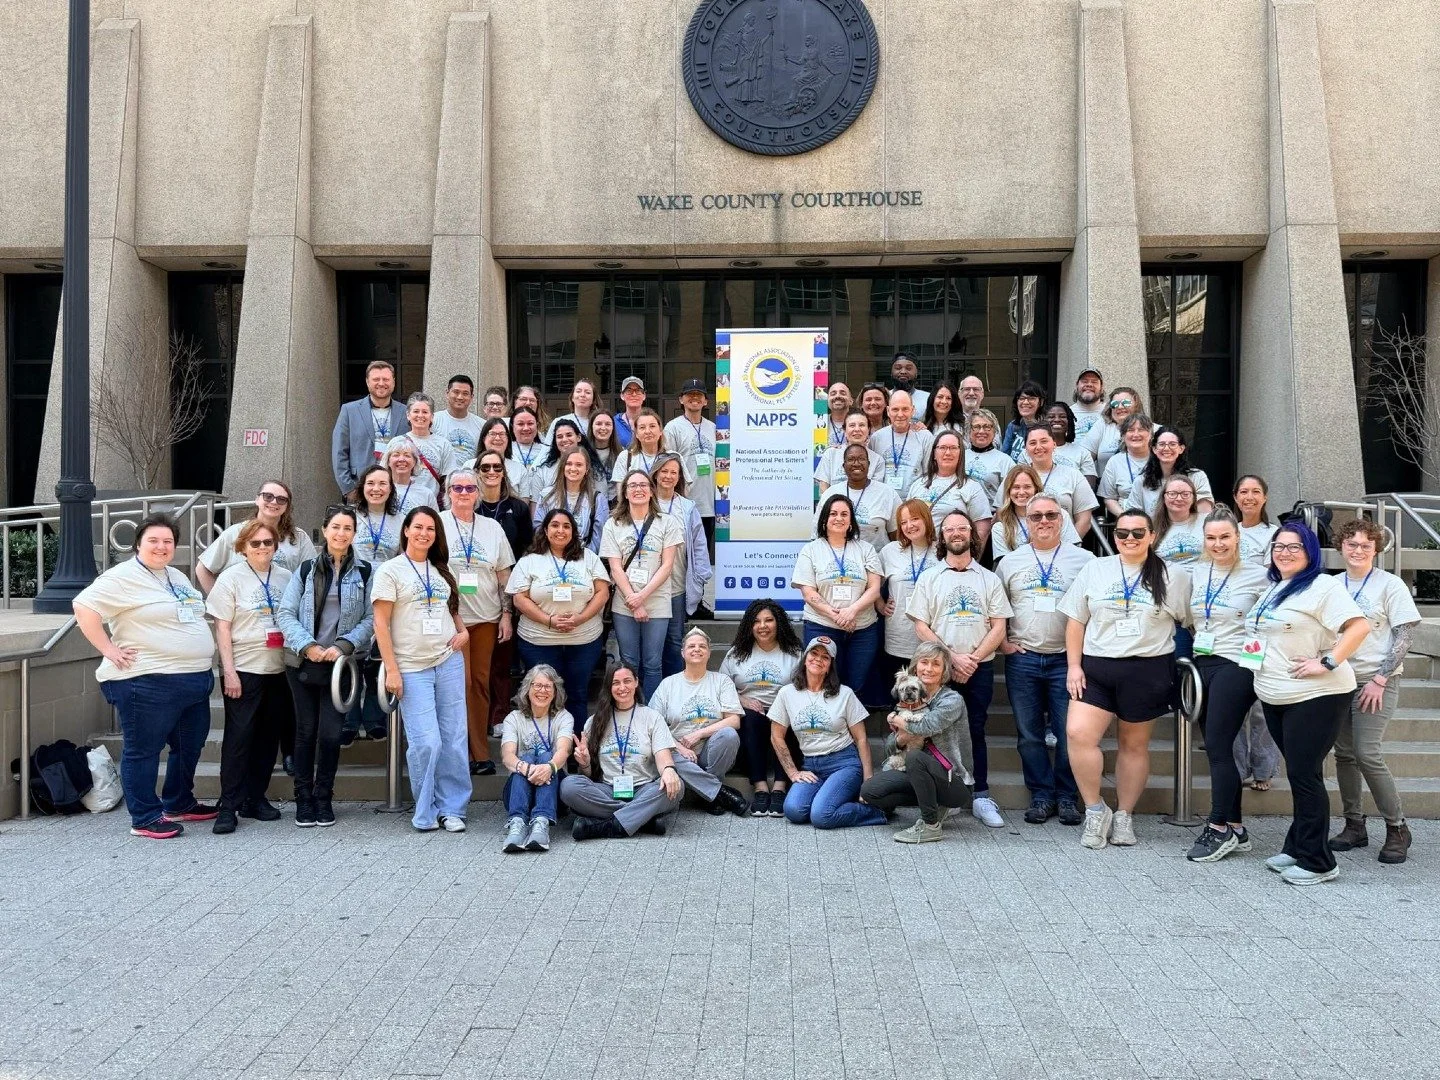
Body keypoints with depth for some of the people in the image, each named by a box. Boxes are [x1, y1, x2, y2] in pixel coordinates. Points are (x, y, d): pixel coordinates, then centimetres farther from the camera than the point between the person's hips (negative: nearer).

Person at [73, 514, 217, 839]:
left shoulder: (177, 577, 17)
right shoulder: (124, 577, -9)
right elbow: (84, 607, -17)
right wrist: (109, 650, -18)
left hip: (195, 679, 9)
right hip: (147, 682, -9)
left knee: (190, 746, 18)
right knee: (144, 750, 2)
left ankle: (180, 803, 34)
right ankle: (145, 818, 10)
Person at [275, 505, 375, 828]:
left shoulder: (365, 573, 3)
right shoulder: (306, 570, 6)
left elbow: (371, 618, -2)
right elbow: (285, 614, 1)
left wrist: (343, 645, -15)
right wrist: (308, 645, -12)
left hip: (342, 664, -1)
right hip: (304, 663, 1)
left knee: (331, 733, -1)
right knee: (306, 731, 7)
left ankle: (324, 798, 16)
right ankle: (304, 799, 18)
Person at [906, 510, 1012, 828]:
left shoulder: (989, 579, 9)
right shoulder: (929, 578, 6)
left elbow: (999, 627, 3)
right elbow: (921, 628, -1)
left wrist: (973, 659, -10)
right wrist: (953, 658, -11)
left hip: (980, 668, 1)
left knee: (976, 730, 5)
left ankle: (981, 796, 9)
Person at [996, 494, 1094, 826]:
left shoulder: (1083, 559, 3)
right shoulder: (1010, 561, 9)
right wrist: (1003, 642, 3)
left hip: (1067, 660, -2)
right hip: (1022, 660, 2)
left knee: (1068, 733, -1)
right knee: (1029, 734, 6)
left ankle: (1067, 797, 13)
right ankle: (1041, 795, 17)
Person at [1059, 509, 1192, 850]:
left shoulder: (1173, 576, 2)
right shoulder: (1094, 570, 7)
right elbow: (1076, 621, 8)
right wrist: (1073, 666, 0)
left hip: (1148, 670, -1)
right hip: (1096, 667, 1)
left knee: (1134, 745, 8)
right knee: (1078, 733, -15)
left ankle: (1124, 816, 23)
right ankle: (1096, 810, 0)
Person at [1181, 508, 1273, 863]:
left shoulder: (1256, 576, -6)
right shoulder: (1196, 573, 10)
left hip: (1236, 668, -6)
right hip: (1202, 665, 6)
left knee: (1217, 747, -7)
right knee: (1218, 748, 8)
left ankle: (1220, 829, 3)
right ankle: (1235, 829, 16)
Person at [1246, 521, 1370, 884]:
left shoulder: (1323, 586, -10)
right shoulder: (1272, 589, 16)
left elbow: (1360, 626, -20)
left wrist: (1327, 662, -22)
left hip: (1315, 696, -8)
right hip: (1275, 697, 8)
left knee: (1304, 775, -6)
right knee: (1297, 773, 15)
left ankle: (1316, 862, 3)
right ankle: (1296, 848, 23)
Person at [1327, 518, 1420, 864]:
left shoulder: (1390, 585, -4)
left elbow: (1404, 636, -8)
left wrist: (1379, 680, -13)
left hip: (1376, 682, -5)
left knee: (1367, 754, -12)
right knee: (1344, 754, 5)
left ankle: (1397, 828, 3)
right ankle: (1354, 825, 17)